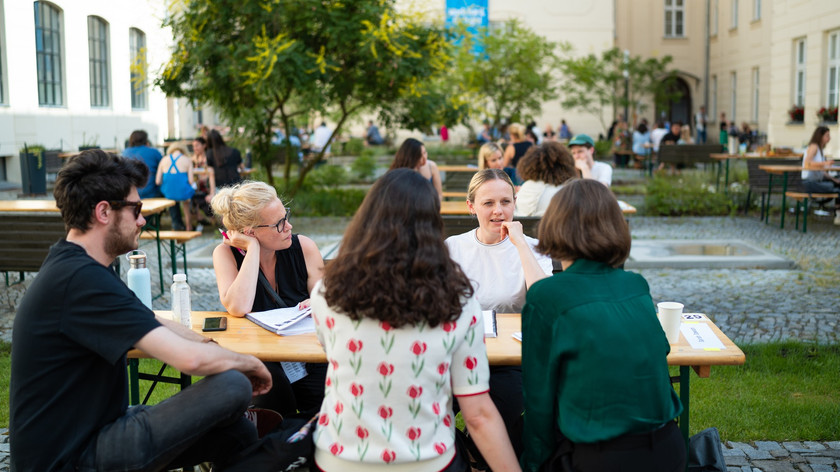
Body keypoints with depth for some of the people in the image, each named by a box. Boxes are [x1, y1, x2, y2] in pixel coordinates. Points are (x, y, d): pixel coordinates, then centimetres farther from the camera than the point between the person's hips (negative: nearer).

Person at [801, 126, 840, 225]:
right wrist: (825, 163, -34)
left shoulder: (821, 149, 18)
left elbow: (821, 171, 16)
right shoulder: (813, 146, -8)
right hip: (810, 182, -9)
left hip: (818, 181, 9)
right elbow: (807, 163, -27)